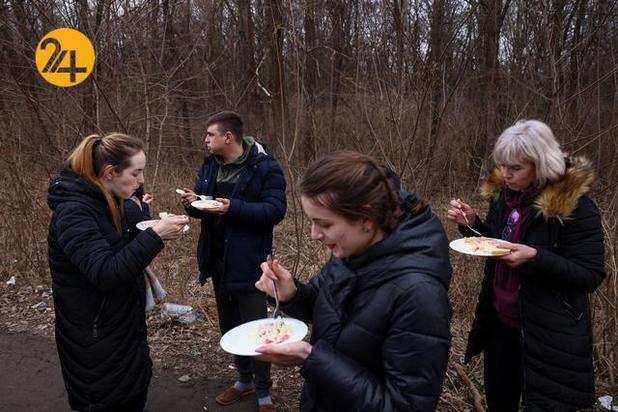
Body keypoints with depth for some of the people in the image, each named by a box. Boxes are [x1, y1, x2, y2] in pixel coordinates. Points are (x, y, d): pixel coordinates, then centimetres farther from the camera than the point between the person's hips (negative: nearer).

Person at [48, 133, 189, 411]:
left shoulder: (106, 202, 5)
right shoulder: (74, 211, -23)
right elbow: (105, 273, -32)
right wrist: (154, 236, -35)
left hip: (122, 324, 8)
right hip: (94, 337, -8)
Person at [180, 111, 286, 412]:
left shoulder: (265, 168, -13)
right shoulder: (209, 166, 8)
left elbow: (275, 210, -20)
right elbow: (201, 209, 13)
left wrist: (234, 208, -29)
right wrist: (192, 203, -10)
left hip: (248, 263, -7)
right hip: (217, 260, 7)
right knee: (229, 325, 19)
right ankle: (244, 379, 38)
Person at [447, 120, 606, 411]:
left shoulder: (574, 205, -20)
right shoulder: (503, 192, -1)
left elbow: (590, 277, -18)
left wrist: (535, 257, -31)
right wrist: (471, 222, -8)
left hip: (548, 333, -6)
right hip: (500, 321, 6)